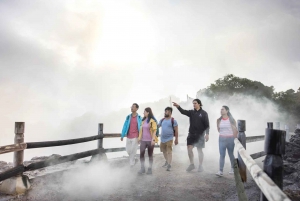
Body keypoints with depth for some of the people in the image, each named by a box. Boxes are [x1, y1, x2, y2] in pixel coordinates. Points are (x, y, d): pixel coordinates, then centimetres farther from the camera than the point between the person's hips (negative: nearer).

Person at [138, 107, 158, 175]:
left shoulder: (152, 121, -10)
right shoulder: (143, 120, 9)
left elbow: (154, 130, -13)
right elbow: (141, 130, 13)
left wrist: (153, 139, -19)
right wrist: (139, 138, 10)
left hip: (150, 140, -5)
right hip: (143, 140, 5)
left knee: (150, 155, 7)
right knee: (141, 154, 1)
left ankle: (150, 169, 18)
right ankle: (142, 168, 13)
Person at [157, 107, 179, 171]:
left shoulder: (173, 120, -8)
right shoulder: (162, 120, 8)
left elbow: (176, 130, -7)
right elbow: (157, 126, 15)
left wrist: (176, 139, -9)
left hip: (169, 139, -6)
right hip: (162, 139, 6)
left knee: (169, 152, -4)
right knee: (164, 151, 18)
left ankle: (169, 165, 1)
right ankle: (167, 161, 39)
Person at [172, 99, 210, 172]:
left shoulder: (204, 113, -2)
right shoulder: (191, 112, 7)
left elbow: (207, 124, -4)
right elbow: (183, 111, -10)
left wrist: (207, 134, -10)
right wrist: (178, 106, -27)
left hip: (200, 134, -3)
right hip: (191, 134, 4)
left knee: (199, 150, 4)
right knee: (189, 148, -1)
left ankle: (200, 166, 18)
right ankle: (191, 164, 15)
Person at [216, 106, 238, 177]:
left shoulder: (231, 120, -5)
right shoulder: (219, 120, 2)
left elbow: (235, 130, -2)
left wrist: (234, 138, -1)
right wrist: (223, 134, 6)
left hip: (230, 139, -1)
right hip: (222, 139, 1)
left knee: (231, 154, 13)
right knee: (222, 155, -4)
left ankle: (232, 168, 32)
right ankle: (220, 171, -5)